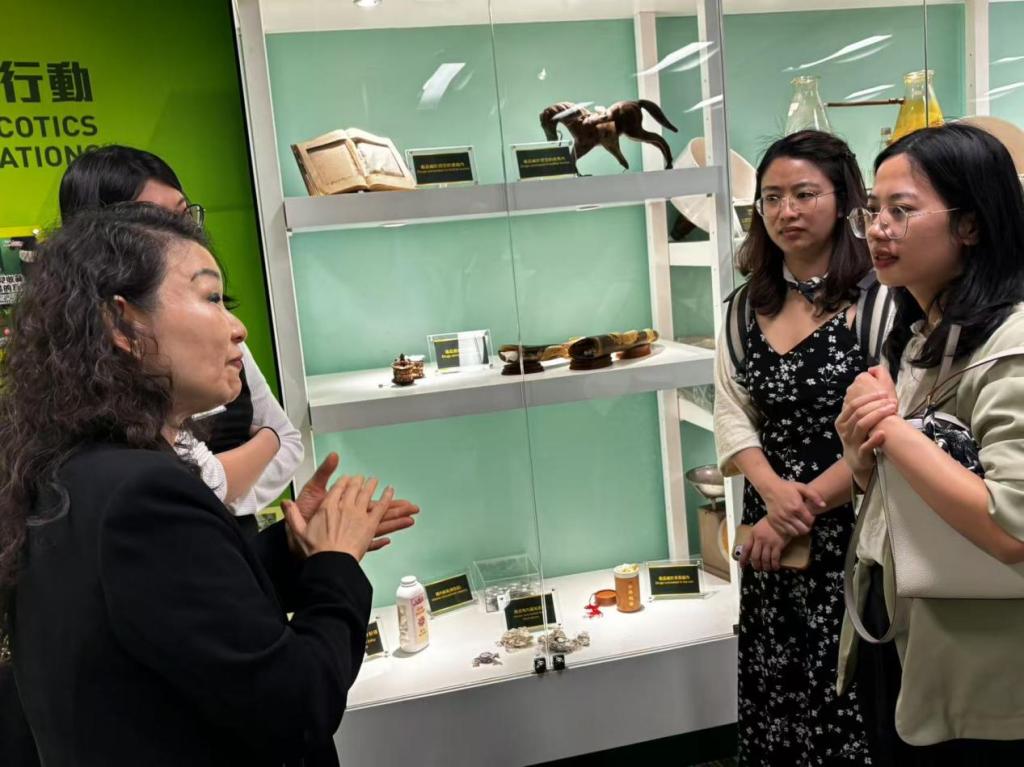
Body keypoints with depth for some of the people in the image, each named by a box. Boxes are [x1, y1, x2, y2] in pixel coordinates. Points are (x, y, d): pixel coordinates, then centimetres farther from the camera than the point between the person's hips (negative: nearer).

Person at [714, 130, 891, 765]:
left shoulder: (878, 300, -9)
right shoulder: (748, 305, 9)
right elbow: (731, 410, 5)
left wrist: (805, 504, -13)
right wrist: (773, 489, -11)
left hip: (851, 531, -4)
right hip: (769, 529, 5)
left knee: (846, 696, 4)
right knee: (773, 687, 13)